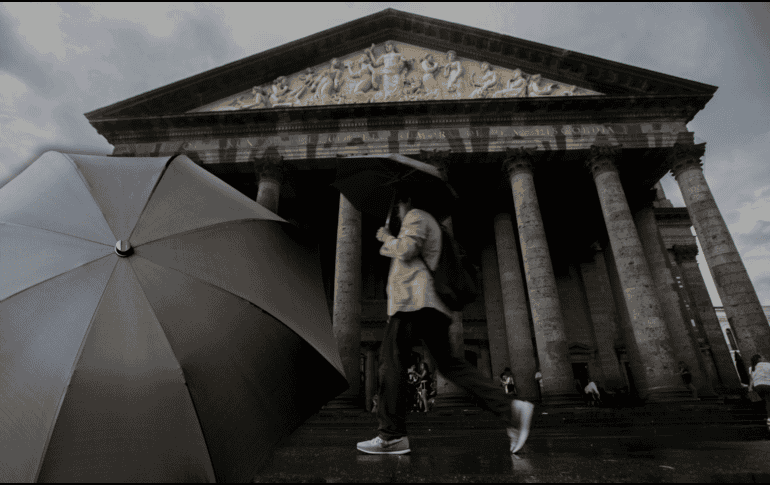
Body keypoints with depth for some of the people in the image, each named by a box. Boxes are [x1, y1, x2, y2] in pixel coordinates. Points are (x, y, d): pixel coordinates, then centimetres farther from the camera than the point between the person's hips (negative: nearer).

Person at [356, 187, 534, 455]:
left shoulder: (416, 216, 3)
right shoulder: (432, 223, 32)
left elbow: (406, 250, -14)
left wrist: (386, 238, 4)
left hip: (413, 298, -9)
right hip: (431, 303, 10)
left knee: (392, 358, -7)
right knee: (447, 362, 5)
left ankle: (392, 435, -6)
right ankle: (509, 408, -2)